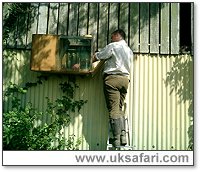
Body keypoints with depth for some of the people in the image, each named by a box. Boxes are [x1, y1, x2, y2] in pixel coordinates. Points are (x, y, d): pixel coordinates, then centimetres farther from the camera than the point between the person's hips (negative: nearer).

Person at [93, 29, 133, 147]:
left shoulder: (113, 46, -1)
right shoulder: (130, 51, 21)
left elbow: (96, 57, 0)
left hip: (112, 78, -7)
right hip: (125, 79, 7)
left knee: (113, 110, -8)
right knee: (119, 109, 9)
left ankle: (117, 139, -12)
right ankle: (123, 136, -2)